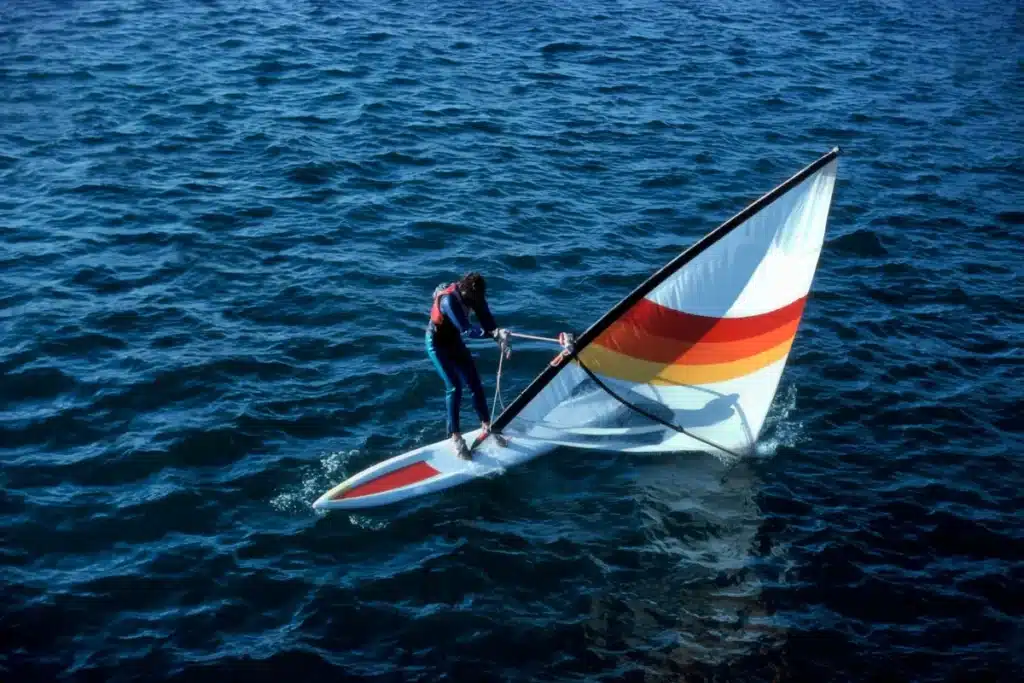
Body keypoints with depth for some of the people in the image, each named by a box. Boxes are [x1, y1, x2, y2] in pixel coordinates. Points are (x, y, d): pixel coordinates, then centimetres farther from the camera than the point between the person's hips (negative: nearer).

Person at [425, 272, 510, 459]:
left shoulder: (473, 295, -16)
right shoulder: (449, 300, -36)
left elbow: (486, 319, -17)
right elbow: (466, 330, -41)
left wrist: (501, 340, -32)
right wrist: (494, 333, -53)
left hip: (454, 340, 6)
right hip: (437, 343, -6)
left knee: (474, 382, 5)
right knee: (454, 387, -14)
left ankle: (487, 427, 18)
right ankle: (456, 438, -8)